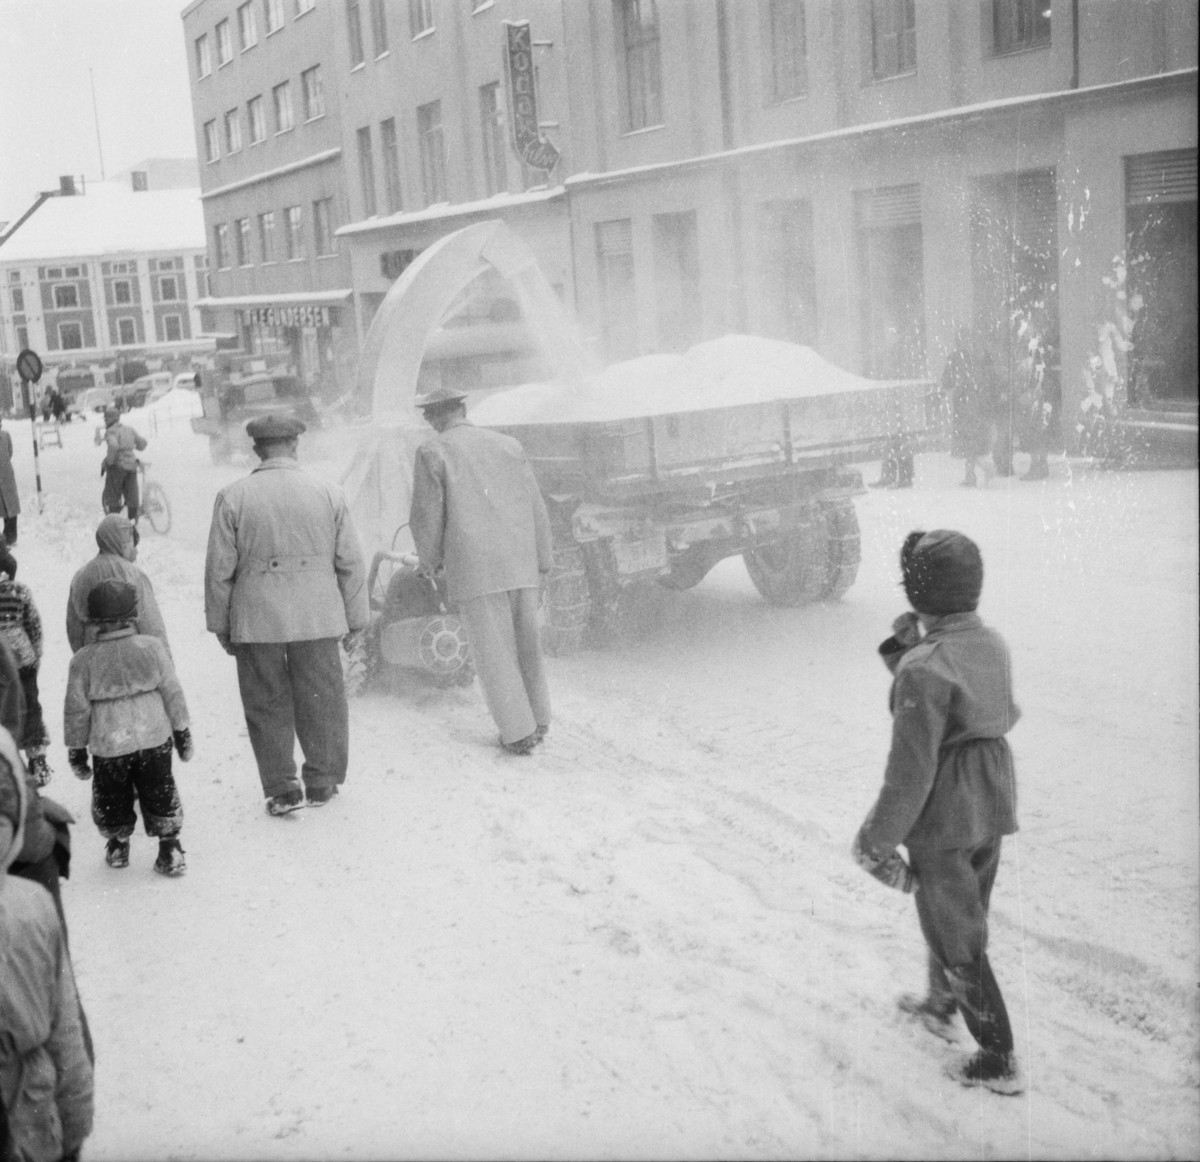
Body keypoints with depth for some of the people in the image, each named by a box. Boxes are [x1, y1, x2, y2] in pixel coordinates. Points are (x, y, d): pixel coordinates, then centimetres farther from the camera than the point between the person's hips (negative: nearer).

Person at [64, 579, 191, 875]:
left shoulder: (83, 661, -5)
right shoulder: (151, 647, -4)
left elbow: (76, 710, -2)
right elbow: (172, 693, -1)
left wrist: (76, 748, 9)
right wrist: (181, 731, 9)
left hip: (108, 746, 0)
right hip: (154, 739, 0)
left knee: (111, 801, 19)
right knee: (160, 796, 11)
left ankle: (117, 846, 33)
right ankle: (170, 849, 11)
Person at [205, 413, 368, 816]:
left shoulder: (232, 497, -4)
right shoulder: (328, 494, 0)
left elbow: (219, 569, -2)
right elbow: (350, 564, 3)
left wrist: (220, 624, 8)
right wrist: (355, 618, 12)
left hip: (255, 620, -1)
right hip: (316, 617, 1)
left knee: (267, 706, 10)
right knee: (320, 700, 14)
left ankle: (281, 790, 14)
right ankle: (322, 782, 24)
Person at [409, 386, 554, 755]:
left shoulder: (432, 454, -3)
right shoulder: (508, 445, 9)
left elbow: (427, 517, -4)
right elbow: (535, 508, 10)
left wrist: (430, 560, 14)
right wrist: (543, 563, 18)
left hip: (475, 571, -4)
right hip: (521, 565, 4)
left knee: (495, 654, 4)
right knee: (527, 646, 17)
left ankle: (519, 732, 6)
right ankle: (538, 721, 26)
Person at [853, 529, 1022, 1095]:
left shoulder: (923, 668, -28)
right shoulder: (992, 645, -3)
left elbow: (911, 770, -25)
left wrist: (878, 841, -14)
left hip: (944, 819, -8)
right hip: (993, 807, 8)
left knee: (958, 937, 9)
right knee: (963, 912, 27)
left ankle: (998, 1062, 20)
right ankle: (941, 1006, 49)